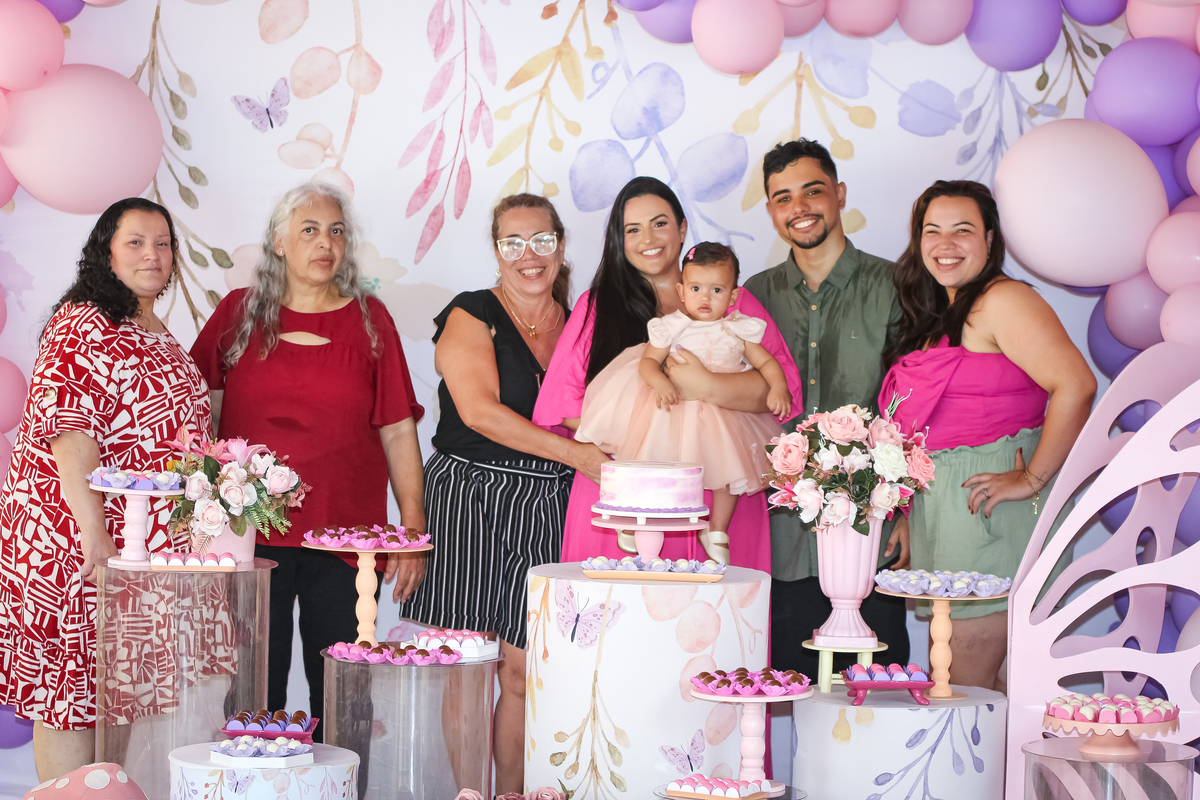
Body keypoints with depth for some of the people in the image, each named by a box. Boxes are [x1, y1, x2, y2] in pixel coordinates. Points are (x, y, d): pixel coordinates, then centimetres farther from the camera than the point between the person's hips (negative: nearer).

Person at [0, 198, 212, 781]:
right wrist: (93, 530, -25)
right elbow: (65, 430, -18)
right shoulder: (81, 325, -9)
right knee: (71, 691, -5)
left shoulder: (161, 338, 18)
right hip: (74, 536, -8)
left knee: (121, 695, 10)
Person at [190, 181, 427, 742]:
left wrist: (413, 526, 1)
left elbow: (398, 431, 6)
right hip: (250, 530, 0)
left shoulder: (369, 320, 7)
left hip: (344, 534, 0)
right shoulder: (238, 313, 8)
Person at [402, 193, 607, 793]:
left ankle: (511, 790, 13)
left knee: (526, 670, 1)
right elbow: (478, 409, -14)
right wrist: (576, 454, -18)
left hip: (549, 512, 4)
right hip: (467, 501, -4)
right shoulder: (470, 317, -1)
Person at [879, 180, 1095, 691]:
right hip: (937, 504, 9)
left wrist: (1033, 480, -20)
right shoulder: (937, 314, 17)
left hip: (989, 509, -9)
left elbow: (1075, 385, -24)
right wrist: (908, 521, 15)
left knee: (968, 688, -7)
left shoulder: (1002, 300, -12)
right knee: (945, 683, 11)